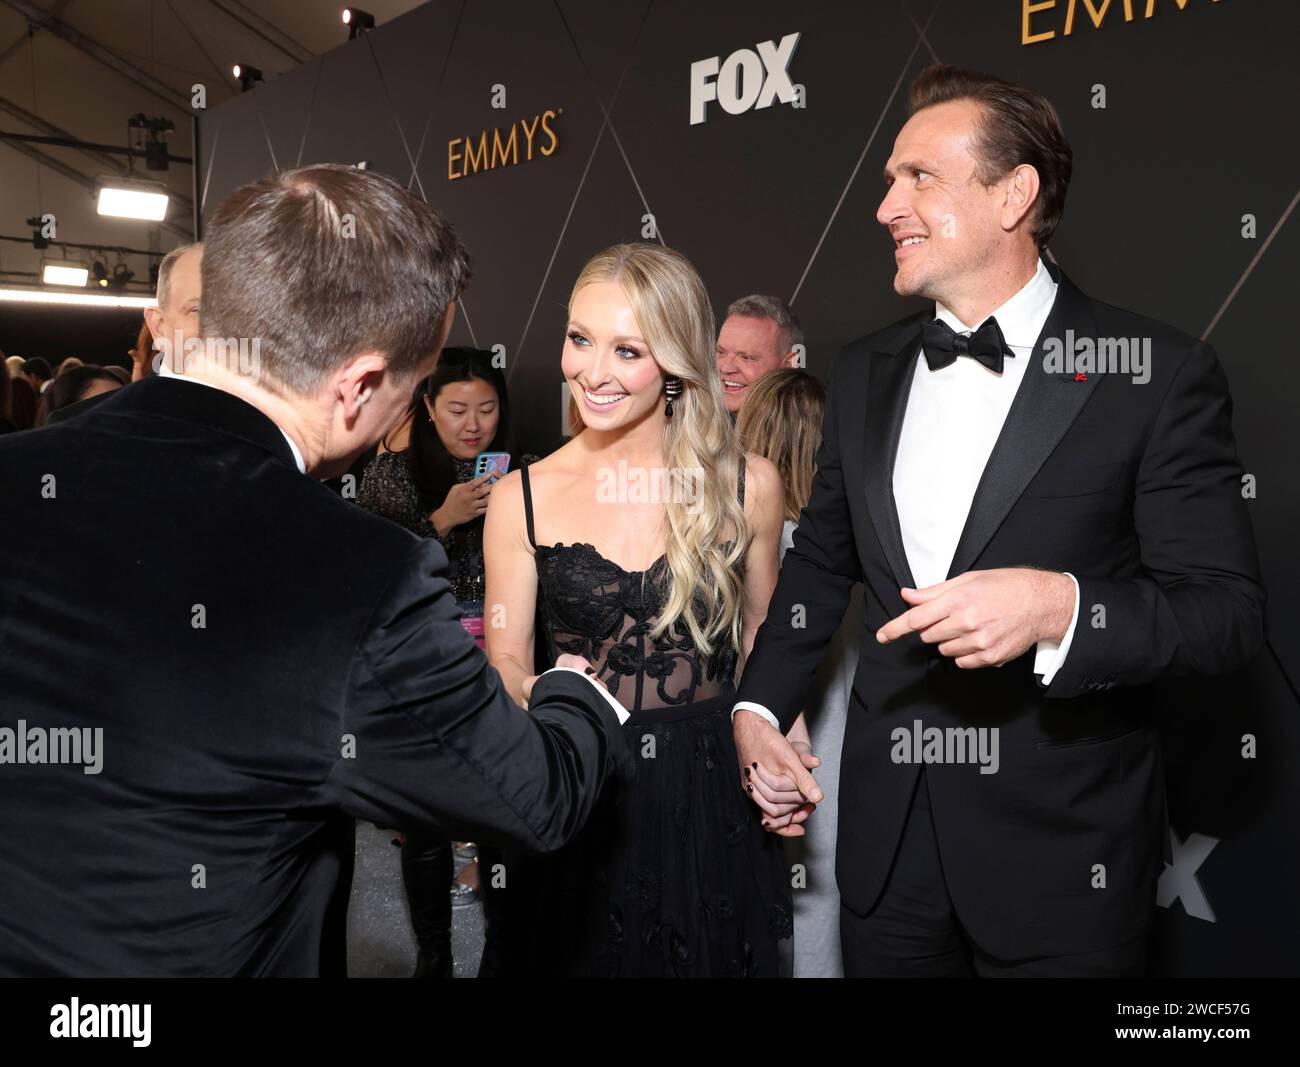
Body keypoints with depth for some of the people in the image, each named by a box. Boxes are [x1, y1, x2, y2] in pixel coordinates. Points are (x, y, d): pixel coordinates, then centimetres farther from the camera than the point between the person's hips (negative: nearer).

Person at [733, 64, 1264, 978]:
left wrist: (1059, 607, -28)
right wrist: (760, 705, 6)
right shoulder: (865, 372, 5)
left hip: (1062, 853, -4)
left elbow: (1228, 611, -11)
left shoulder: (1159, 374, -10)